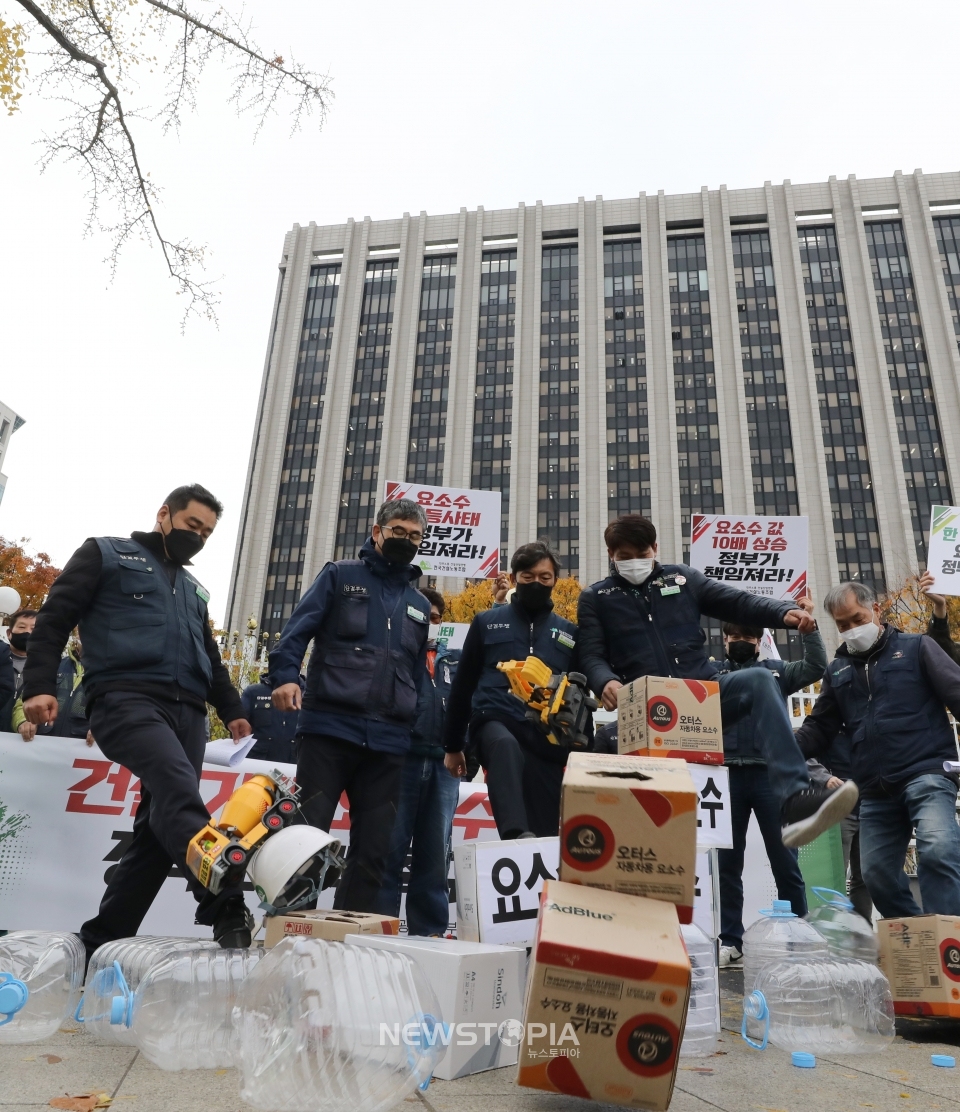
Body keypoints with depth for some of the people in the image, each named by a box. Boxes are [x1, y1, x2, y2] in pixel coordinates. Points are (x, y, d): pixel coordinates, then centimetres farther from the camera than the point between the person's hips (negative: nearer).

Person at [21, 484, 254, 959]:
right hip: (126, 699, -7)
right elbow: (54, 618, 5)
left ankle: (100, 941, 10)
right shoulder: (106, 554, 13)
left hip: (188, 712, 7)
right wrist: (38, 685, -8)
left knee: (158, 826, -1)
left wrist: (232, 709, 24)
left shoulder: (193, 589, 31)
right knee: (179, 790, -30)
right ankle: (228, 910, -43)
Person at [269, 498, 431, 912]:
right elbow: (298, 629, -2)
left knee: (373, 850, 4)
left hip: (388, 741, 4)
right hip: (328, 727, -4)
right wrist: (285, 675, -21)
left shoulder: (419, 604, 22)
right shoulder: (340, 575, 9)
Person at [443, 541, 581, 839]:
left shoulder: (569, 633, 17)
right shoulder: (487, 622, 13)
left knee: (547, 831, -5)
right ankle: (517, 838, -53)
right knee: (505, 744, -38)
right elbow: (463, 685, 15)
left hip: (547, 738, 3)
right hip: (495, 722, -2)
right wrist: (452, 745, 15)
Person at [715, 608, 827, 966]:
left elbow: (817, 667, 1)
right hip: (727, 776, 1)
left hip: (770, 775, 0)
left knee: (784, 861, 6)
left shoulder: (775, 671, 12)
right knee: (727, 863, 6)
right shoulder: (712, 674, 11)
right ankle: (730, 940, 16)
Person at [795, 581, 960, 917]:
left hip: (926, 773, -5)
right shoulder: (837, 670, 17)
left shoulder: (916, 648, 7)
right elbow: (819, 728, 18)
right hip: (876, 791, 5)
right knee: (877, 873, 3)